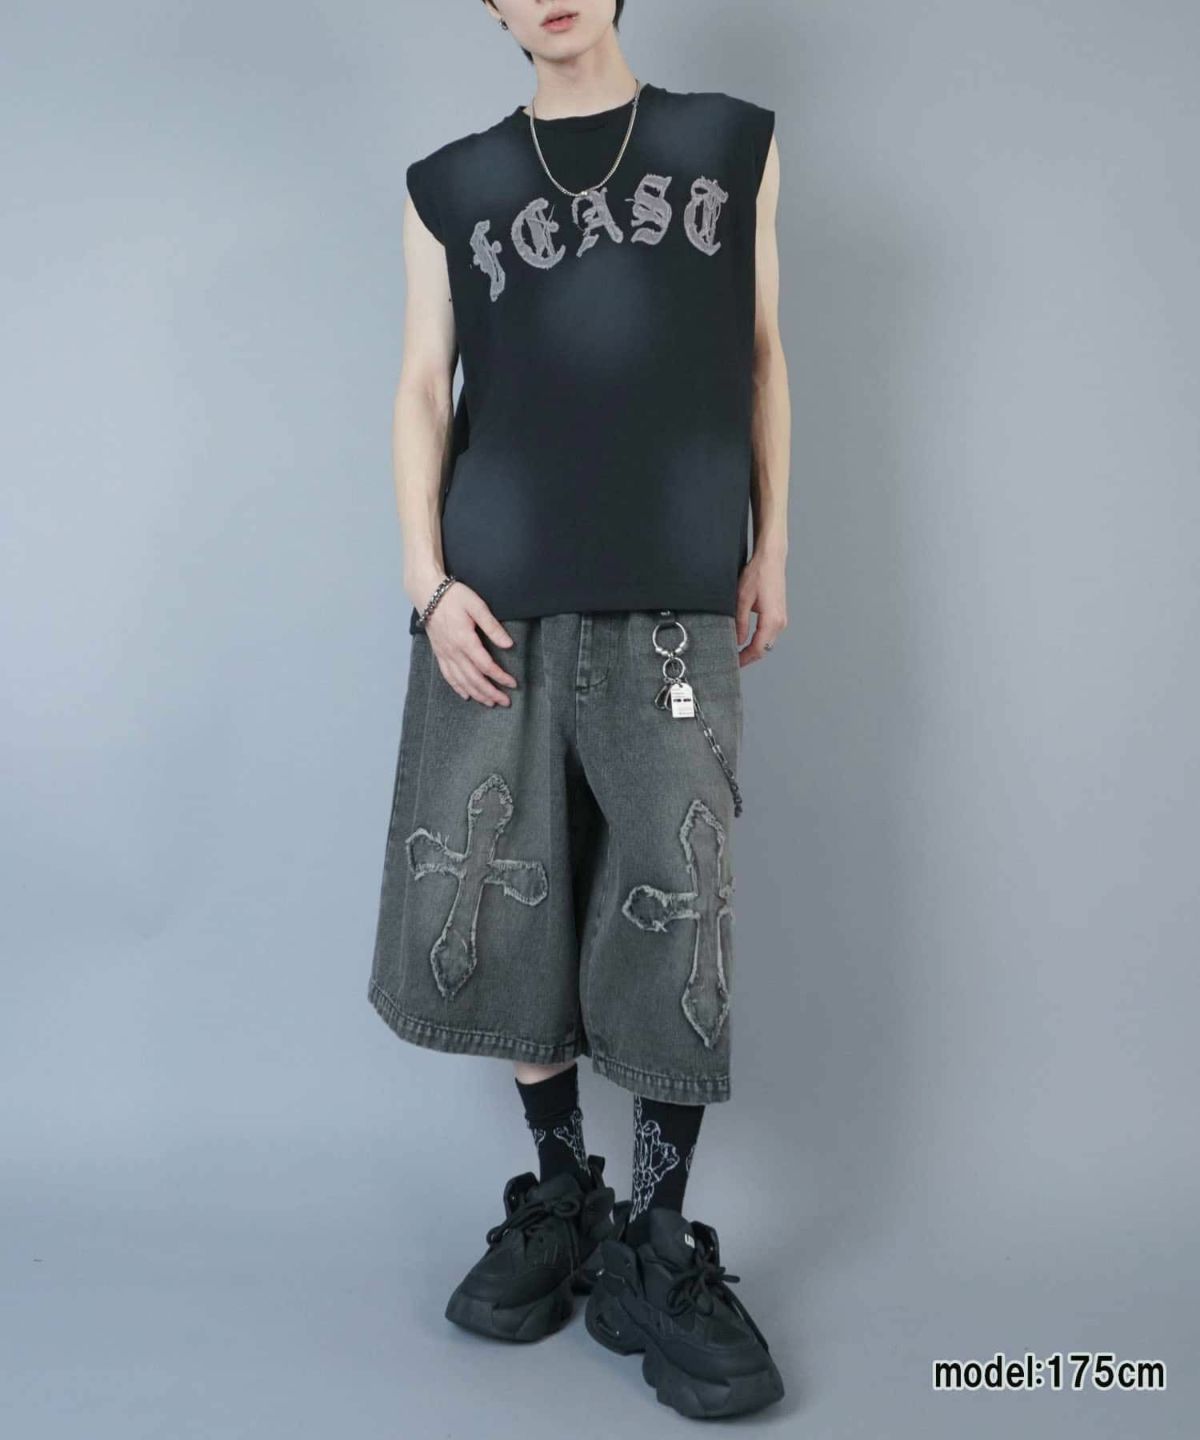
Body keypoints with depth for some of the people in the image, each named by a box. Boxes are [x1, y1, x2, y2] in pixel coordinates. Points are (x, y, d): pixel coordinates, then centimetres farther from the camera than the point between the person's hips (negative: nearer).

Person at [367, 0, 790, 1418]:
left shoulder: (733, 143, 14)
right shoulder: (450, 185, 14)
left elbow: (760, 355, 14)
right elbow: (424, 388, 9)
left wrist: (769, 549, 8)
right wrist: (428, 582, -3)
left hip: (672, 602, -1)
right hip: (499, 600, 1)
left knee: (672, 914, -4)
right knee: (500, 904, 2)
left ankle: (658, 1252, 9)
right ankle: (559, 1196, 20)